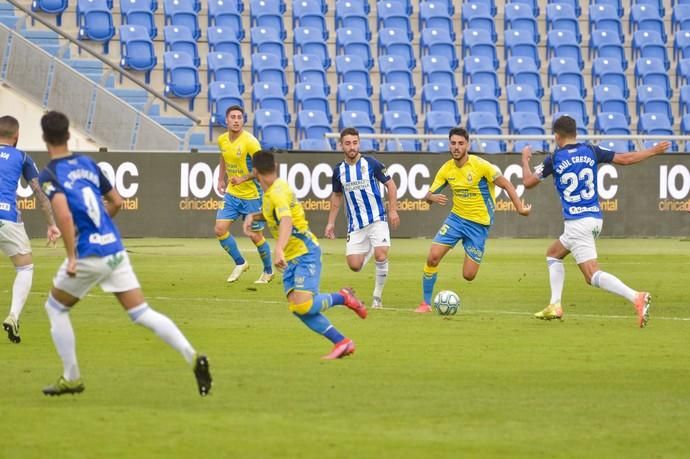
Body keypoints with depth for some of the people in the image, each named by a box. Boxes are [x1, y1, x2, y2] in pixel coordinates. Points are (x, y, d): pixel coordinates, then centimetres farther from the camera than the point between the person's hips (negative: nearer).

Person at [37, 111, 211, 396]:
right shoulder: (88, 164, 12)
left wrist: (71, 257, -18)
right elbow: (116, 202, 18)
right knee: (141, 313, 4)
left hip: (89, 255, -5)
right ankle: (193, 358, -13)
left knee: (55, 308, 18)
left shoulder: (49, 175, -8)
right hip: (115, 249, 5)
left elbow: (64, 215, -23)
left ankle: (71, 378, 19)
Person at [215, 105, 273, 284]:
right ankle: (240, 263, 15)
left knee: (255, 236, 3)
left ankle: (268, 271, 25)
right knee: (220, 229, -5)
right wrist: (221, 178, 18)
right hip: (231, 193, 6)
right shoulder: (222, 140, 0)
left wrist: (243, 179, -28)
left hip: (251, 195, -6)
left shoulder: (250, 142, -19)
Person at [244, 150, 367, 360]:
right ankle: (341, 342, -2)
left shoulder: (277, 192, -21)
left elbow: (286, 221, -38)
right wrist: (253, 216, 12)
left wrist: (279, 250, -53)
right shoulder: (271, 192, 10)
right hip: (292, 257, 9)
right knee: (297, 307, -5)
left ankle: (343, 297, 5)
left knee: (304, 305, -22)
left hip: (305, 254, -9)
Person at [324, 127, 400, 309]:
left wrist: (393, 210, -6)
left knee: (381, 256, -20)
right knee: (354, 265, -3)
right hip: (355, 224, 3)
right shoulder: (339, 170, 3)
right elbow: (337, 196, 17)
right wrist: (331, 222, 15)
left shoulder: (370, 163, -7)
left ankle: (377, 297, -2)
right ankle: (368, 251, 35)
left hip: (377, 219, -3)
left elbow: (390, 185, 1)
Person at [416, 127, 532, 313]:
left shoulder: (480, 165, -17)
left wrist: (520, 207, -21)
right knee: (433, 257, -13)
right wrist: (432, 197, -22)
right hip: (456, 218, 4)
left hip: (479, 224, -4)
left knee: (468, 276, -6)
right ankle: (426, 303, 1)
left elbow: (506, 185, -12)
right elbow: (429, 195, 3)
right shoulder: (446, 169, -2)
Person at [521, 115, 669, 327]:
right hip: (595, 217, 7)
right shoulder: (591, 151, 5)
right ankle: (555, 306, 18)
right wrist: (654, 151, 18)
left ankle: (636, 298, -31)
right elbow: (624, 159, 5)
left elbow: (528, 182, 3)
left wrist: (525, 159, 21)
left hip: (576, 221, -7)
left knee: (593, 275, -11)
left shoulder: (554, 159, -5)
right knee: (553, 253, 26)